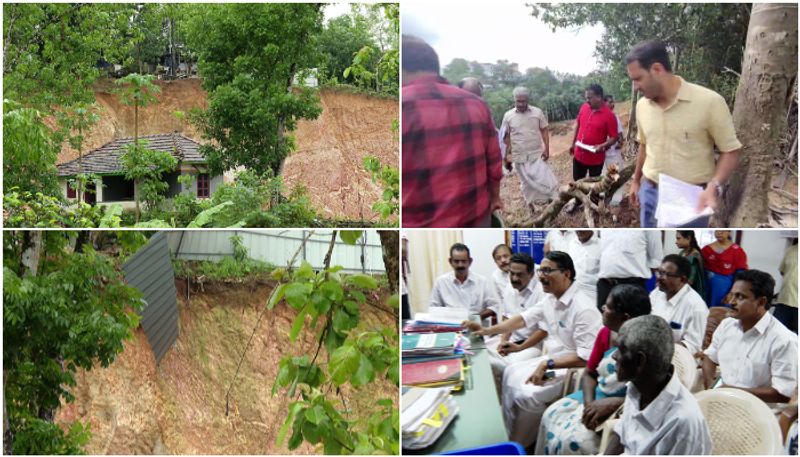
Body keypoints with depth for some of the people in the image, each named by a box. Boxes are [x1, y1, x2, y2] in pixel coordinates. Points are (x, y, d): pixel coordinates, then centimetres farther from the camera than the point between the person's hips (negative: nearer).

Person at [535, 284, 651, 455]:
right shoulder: (605, 333, 1)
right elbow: (590, 373, 8)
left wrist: (611, 404, -28)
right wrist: (589, 403, -11)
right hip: (598, 396, 8)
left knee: (573, 438, -21)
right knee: (552, 415, -4)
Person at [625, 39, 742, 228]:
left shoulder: (709, 101, -16)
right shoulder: (642, 105, 2)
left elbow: (730, 151, -10)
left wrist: (714, 187, -24)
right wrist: (636, 180, 25)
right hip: (651, 193, 5)